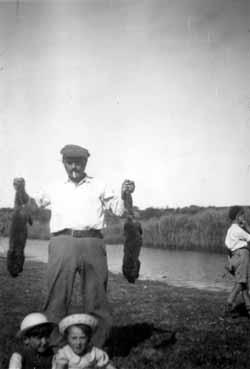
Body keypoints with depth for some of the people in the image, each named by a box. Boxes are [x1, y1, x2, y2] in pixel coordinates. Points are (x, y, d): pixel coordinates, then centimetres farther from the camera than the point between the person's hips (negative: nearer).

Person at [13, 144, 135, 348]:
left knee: (96, 296, 2)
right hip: (62, 243, 1)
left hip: (91, 243, -1)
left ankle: (97, 348, 13)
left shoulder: (99, 187, 18)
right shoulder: (55, 190, 22)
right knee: (57, 295, -1)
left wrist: (124, 195, -6)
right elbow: (31, 205, 30)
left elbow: (119, 209, 14)